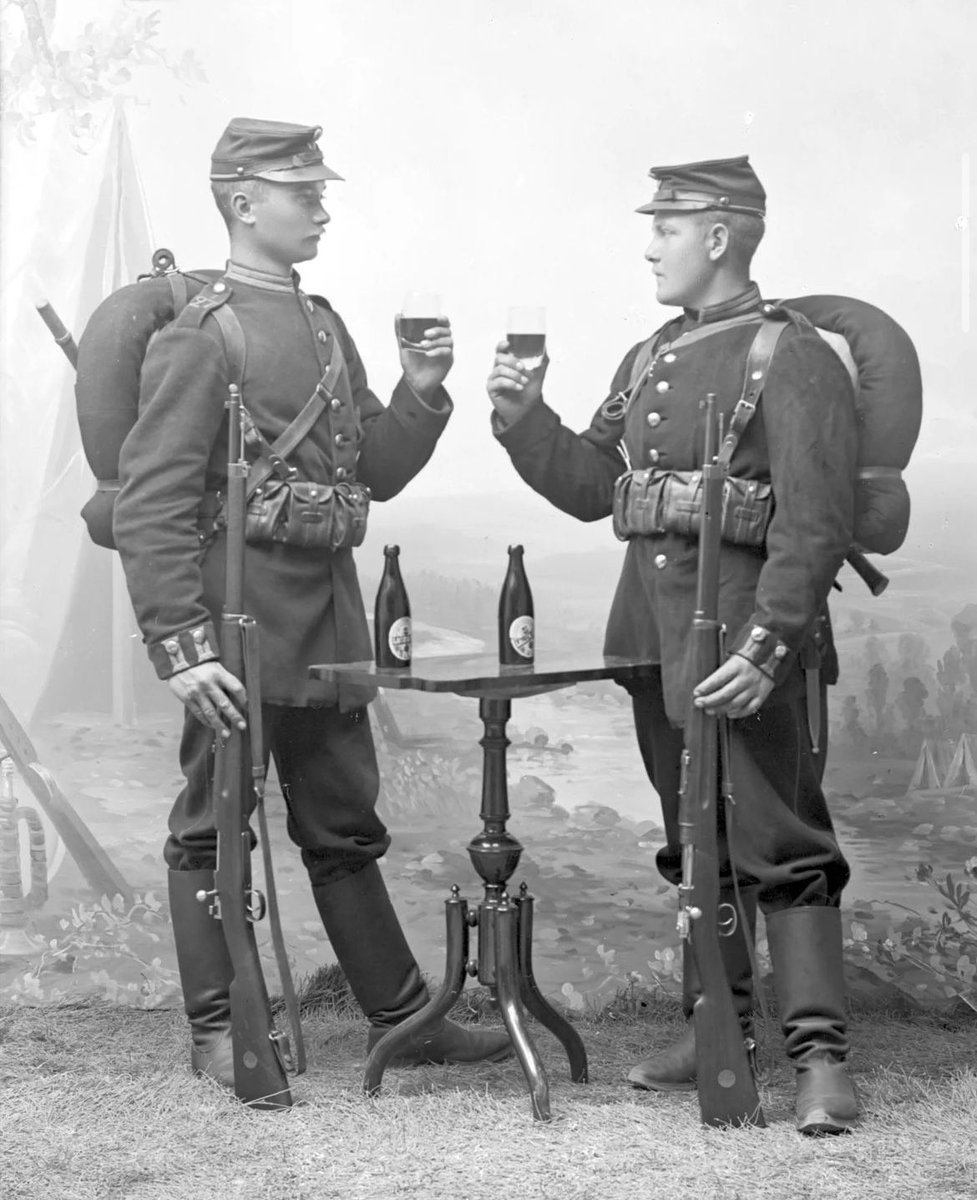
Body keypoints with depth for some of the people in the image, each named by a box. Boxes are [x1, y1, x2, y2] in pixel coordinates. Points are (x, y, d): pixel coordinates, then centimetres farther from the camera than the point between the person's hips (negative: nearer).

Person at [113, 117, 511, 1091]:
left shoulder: (324, 326, 14)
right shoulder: (198, 338, -10)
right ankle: (216, 1031, 17)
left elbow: (376, 473, 17)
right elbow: (150, 507, -16)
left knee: (345, 825, 15)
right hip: (240, 621, -8)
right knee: (215, 829, 5)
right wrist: (181, 646, -22)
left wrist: (421, 393, 1)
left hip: (329, 621, 8)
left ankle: (401, 1015, 24)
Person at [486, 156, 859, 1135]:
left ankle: (820, 1054, -3)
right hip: (651, 632, 8)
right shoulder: (649, 358, 16)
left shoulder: (794, 358, -9)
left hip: (746, 640, -8)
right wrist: (524, 417, 3)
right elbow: (591, 486, 18)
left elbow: (815, 522, -16)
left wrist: (765, 643, -24)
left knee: (778, 840, -7)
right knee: (694, 838, 15)